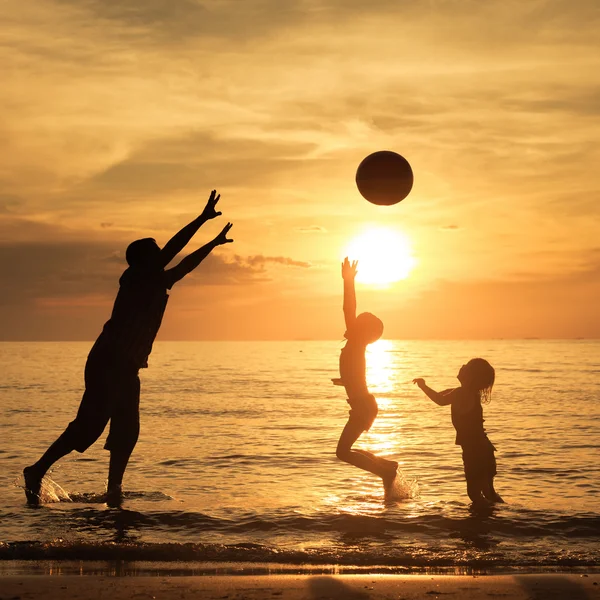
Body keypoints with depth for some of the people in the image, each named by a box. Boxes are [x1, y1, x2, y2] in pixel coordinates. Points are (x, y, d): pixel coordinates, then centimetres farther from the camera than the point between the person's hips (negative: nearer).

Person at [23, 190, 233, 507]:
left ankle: (113, 492, 7)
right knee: (89, 425, -13)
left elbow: (185, 265, 32)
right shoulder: (135, 278, -7)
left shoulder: (156, 283, 17)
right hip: (108, 363, -10)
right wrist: (202, 219, -13)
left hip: (126, 367, 10)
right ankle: (38, 470, -5)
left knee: (127, 430, 5)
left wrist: (213, 244, 36)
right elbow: (172, 251, -15)